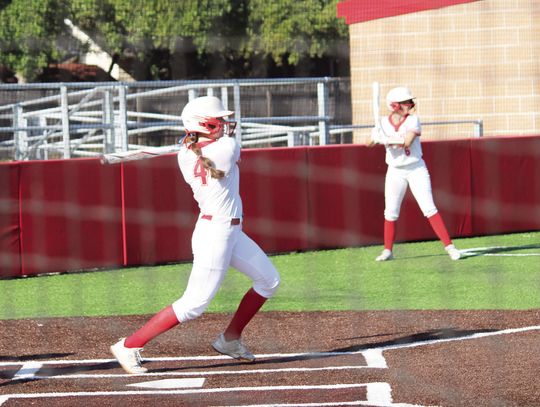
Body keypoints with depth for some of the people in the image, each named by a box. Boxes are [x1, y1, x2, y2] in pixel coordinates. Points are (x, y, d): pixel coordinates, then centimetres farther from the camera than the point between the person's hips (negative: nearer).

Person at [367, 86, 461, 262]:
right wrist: (374, 138, -33)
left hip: (416, 169, -2)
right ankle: (388, 250, 18)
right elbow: (370, 143, -11)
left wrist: (385, 140, -21)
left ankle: (449, 246, -8)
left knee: (429, 208, -8)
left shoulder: (413, 120, -8)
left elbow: (407, 141, -23)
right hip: (395, 171, 2)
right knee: (391, 212, 4)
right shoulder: (383, 124, -1)